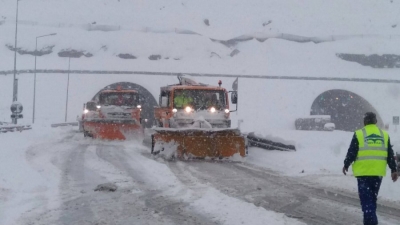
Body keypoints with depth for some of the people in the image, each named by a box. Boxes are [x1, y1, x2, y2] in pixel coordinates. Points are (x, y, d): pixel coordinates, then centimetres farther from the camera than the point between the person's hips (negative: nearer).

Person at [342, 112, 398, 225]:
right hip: (378, 172, 4)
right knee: (373, 197, 17)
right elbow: (390, 155, 10)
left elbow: (351, 152, -2)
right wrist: (394, 170, 16)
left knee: (366, 198, -3)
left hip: (363, 172, -4)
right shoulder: (384, 135, 8)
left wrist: (346, 165, 12)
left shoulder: (359, 134, -3)